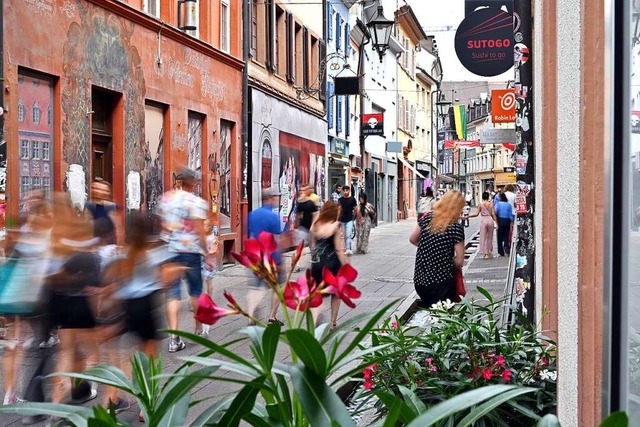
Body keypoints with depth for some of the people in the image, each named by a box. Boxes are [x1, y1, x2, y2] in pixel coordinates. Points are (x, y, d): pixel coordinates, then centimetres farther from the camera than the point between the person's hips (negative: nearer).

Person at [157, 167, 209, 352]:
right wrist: (207, 253, -6)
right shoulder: (196, 202, -9)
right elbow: (200, 231, -13)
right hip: (190, 250, -3)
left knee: (172, 293, 1)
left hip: (169, 250, 4)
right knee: (196, 290, 15)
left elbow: (162, 224, 14)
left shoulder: (165, 198, 8)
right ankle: (199, 330, 30)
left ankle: (174, 338, -9)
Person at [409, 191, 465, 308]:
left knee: (425, 312, 24)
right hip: (441, 283, -5)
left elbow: (412, 239, 12)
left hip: (419, 280, 5)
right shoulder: (456, 227, -13)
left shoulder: (427, 217, 0)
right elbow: (459, 262, -10)